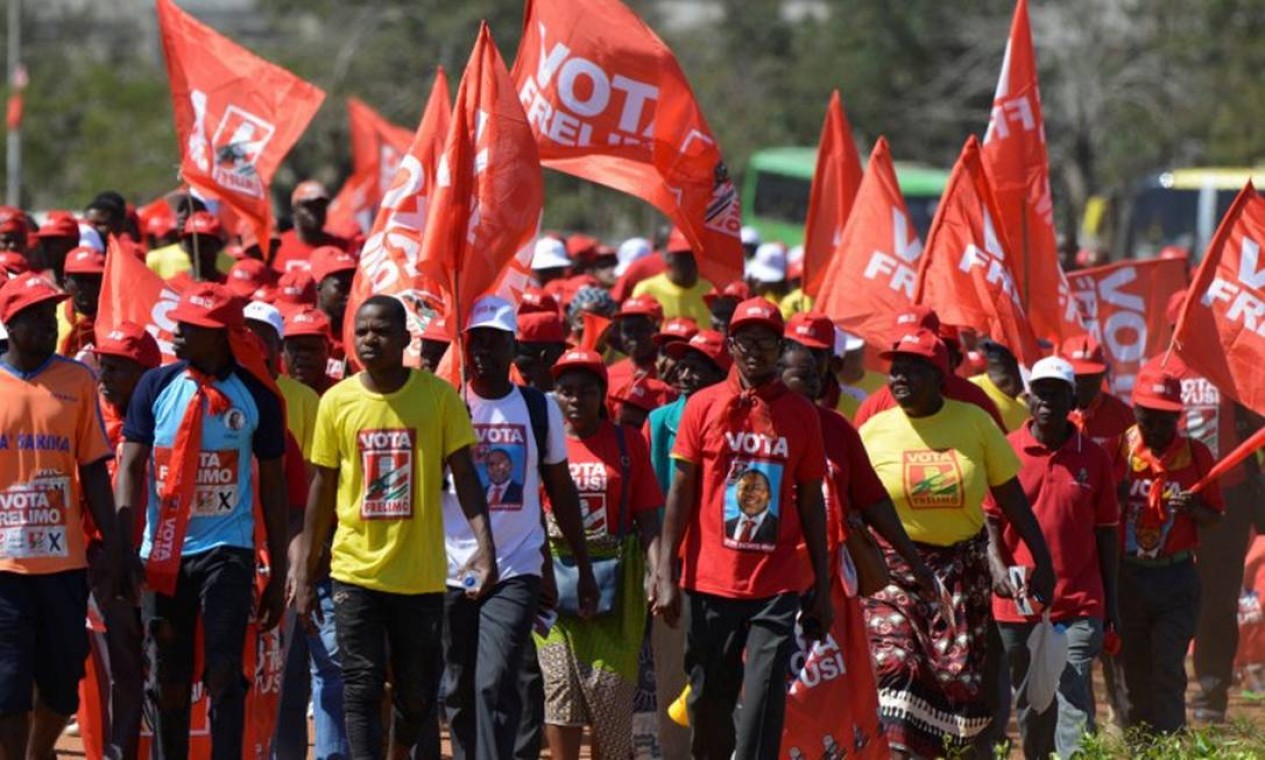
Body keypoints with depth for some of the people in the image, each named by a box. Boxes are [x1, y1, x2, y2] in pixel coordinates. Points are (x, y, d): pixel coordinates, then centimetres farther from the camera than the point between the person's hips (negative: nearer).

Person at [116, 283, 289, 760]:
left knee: (223, 675, -12)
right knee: (167, 684, 8)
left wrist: (278, 573, 5)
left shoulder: (256, 395, -1)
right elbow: (131, 468, 0)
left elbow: (272, 484, 5)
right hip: (164, 554, 2)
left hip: (227, 553, -2)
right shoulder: (156, 386, 1)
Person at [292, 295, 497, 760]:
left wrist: (484, 542, -17)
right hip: (355, 569, 0)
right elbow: (322, 489, 8)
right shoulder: (337, 402, 2)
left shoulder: (439, 396, -2)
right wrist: (305, 571, 7)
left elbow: (464, 476, -2)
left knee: (417, 693, 8)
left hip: (421, 572, 0)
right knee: (361, 688, -8)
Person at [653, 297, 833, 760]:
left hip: (778, 585, 0)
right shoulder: (703, 407, 4)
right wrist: (666, 576, -3)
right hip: (711, 582, 0)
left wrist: (822, 588, 8)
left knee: (764, 701, -10)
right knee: (709, 700, 7)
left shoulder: (801, 414, 6)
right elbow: (680, 492, 4)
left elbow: (811, 503, 10)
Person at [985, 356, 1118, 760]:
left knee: (1074, 700, -12)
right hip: (1019, 602, 1)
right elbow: (990, 519, 4)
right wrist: (998, 567, -15)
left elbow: (1106, 532, 9)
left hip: (1079, 605, -1)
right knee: (1031, 706, 10)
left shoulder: (1093, 458, 4)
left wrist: (1110, 602, 8)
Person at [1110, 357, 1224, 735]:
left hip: (1176, 579, -1)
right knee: (1130, 675, 6)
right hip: (1126, 575, 1)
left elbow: (1215, 518, 6)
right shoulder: (1117, 450, 1)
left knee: (1168, 674, -8)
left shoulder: (1195, 455, 1)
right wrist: (1116, 500, -17)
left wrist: (1192, 508, -14)